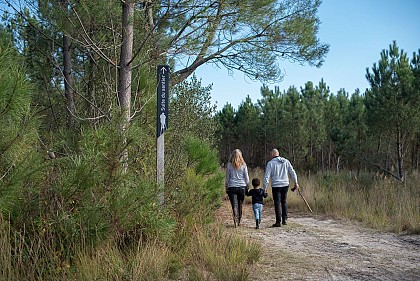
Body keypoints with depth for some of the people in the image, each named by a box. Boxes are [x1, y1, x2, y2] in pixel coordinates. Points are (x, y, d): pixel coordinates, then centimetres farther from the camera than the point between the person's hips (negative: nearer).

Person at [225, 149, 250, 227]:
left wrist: (226, 188, 12)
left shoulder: (229, 165, -1)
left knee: (234, 205, -3)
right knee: (240, 205, 13)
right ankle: (239, 221, 21)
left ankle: (236, 220, -20)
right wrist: (247, 186, 16)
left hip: (232, 187, -1)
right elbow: (246, 177, 4)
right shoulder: (243, 165, 0)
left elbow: (227, 178, 4)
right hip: (242, 187, 1)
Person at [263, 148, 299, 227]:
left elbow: (267, 176, -7)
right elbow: (292, 172, 6)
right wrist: (296, 182, 12)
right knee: (284, 202, 18)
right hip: (285, 185, 4)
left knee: (277, 203, 1)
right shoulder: (286, 161, 6)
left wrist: (264, 188, -4)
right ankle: (284, 219, 18)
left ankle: (278, 222, 0)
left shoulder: (270, 163, -4)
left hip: (276, 186, -4)